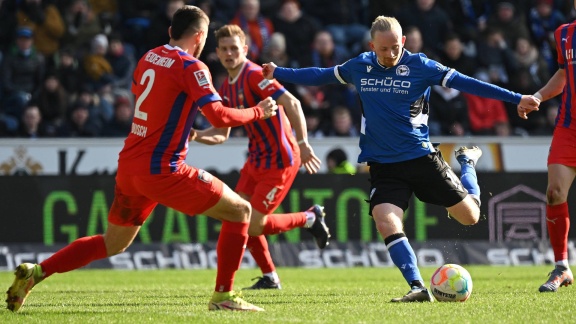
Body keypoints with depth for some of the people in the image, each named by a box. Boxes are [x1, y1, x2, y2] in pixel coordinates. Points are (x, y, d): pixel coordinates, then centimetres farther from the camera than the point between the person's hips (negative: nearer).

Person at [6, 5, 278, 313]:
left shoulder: (149, 57, 11)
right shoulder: (191, 67, -11)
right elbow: (219, 116, -18)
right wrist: (258, 112, -3)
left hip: (129, 164, 8)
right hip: (161, 170, -8)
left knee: (112, 243, 22)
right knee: (239, 211, 3)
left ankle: (35, 272, 12)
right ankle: (223, 296, 1)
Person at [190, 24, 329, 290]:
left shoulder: (254, 75, -17)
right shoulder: (227, 88, 10)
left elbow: (292, 104, -26)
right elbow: (221, 133, 14)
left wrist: (303, 144, -32)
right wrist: (193, 136, -5)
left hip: (280, 160, -9)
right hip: (256, 159, 9)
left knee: (254, 225, -9)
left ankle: (310, 218, 13)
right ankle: (270, 277, 16)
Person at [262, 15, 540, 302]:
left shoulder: (419, 66, -8)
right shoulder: (360, 66, 2)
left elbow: (463, 82, -11)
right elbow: (320, 75, 17)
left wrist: (516, 98, -15)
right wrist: (278, 73, 18)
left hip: (422, 157, -1)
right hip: (383, 167, 1)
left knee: (469, 216, 2)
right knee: (386, 222, -23)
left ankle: (467, 162, 35)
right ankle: (418, 288, -20)